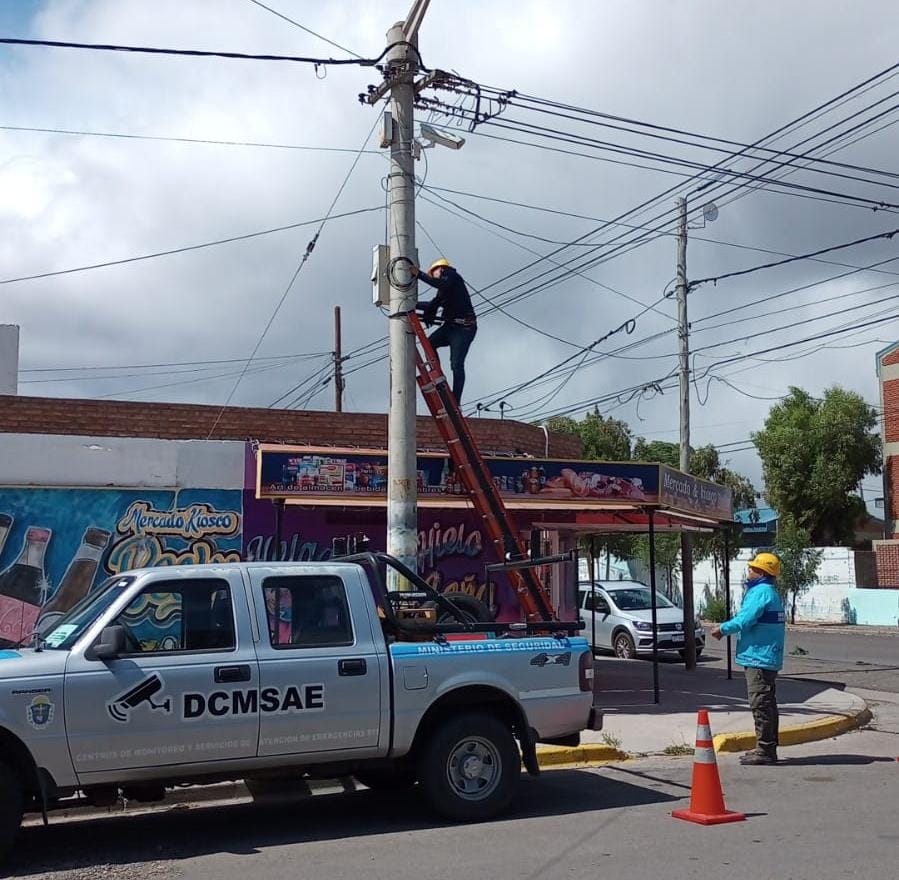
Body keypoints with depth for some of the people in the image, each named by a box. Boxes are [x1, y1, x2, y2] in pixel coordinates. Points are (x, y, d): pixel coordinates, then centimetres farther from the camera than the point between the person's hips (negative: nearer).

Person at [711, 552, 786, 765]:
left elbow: (745, 620, -22)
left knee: (760, 703, -7)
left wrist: (723, 629, -9)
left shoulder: (761, 592, -17)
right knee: (767, 703, 15)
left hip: (759, 657, -11)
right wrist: (726, 628, 12)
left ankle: (765, 750, -4)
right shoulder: (769, 591, 18)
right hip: (765, 657, 11)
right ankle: (767, 748, 22)